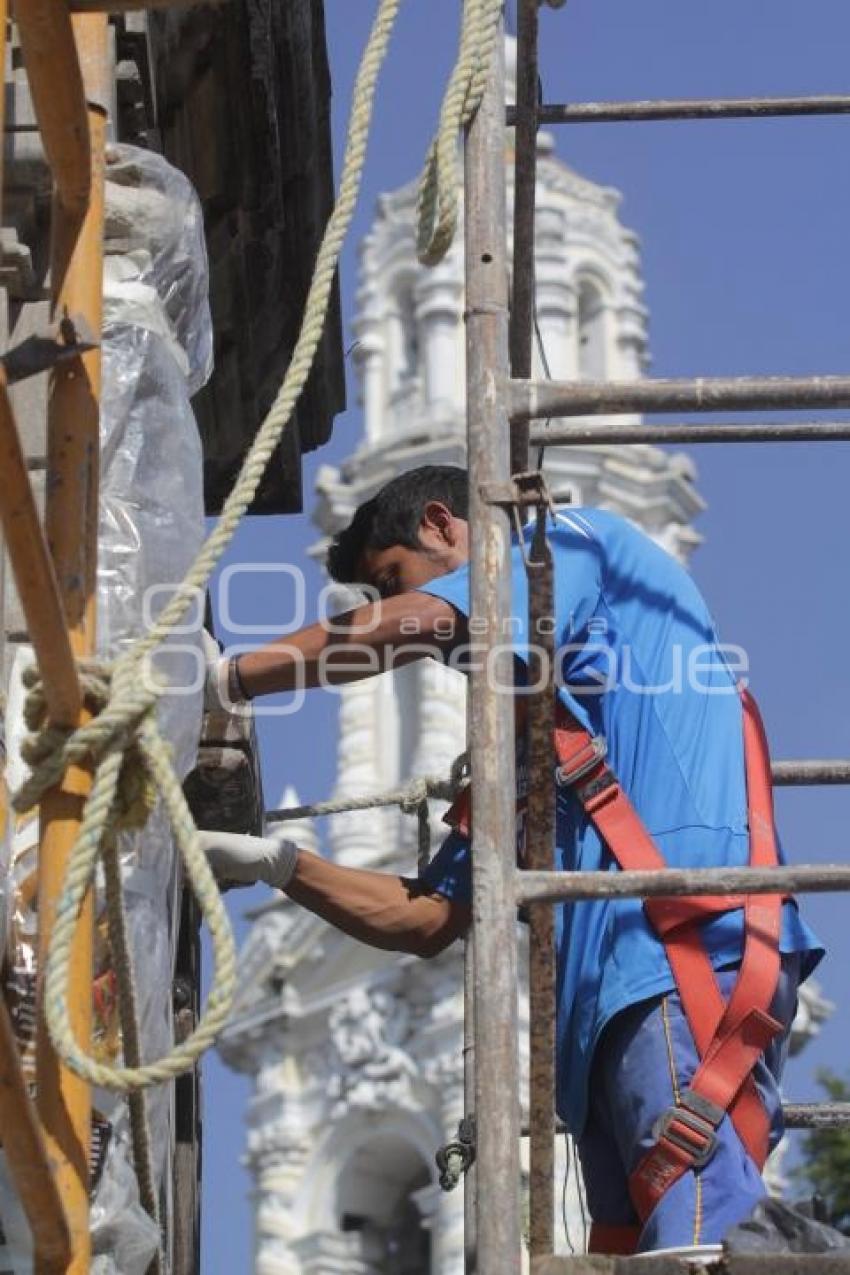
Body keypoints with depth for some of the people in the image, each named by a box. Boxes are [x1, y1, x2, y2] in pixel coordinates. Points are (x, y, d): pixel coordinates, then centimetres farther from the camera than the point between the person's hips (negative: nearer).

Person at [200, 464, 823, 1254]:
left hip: (693, 949, -9)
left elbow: (418, 623, -7)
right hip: (619, 988, 9)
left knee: (694, 1243, -23)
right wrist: (269, 863, 26)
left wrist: (226, 680, 1)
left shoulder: (584, 544, 13)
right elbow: (426, 919, 31)